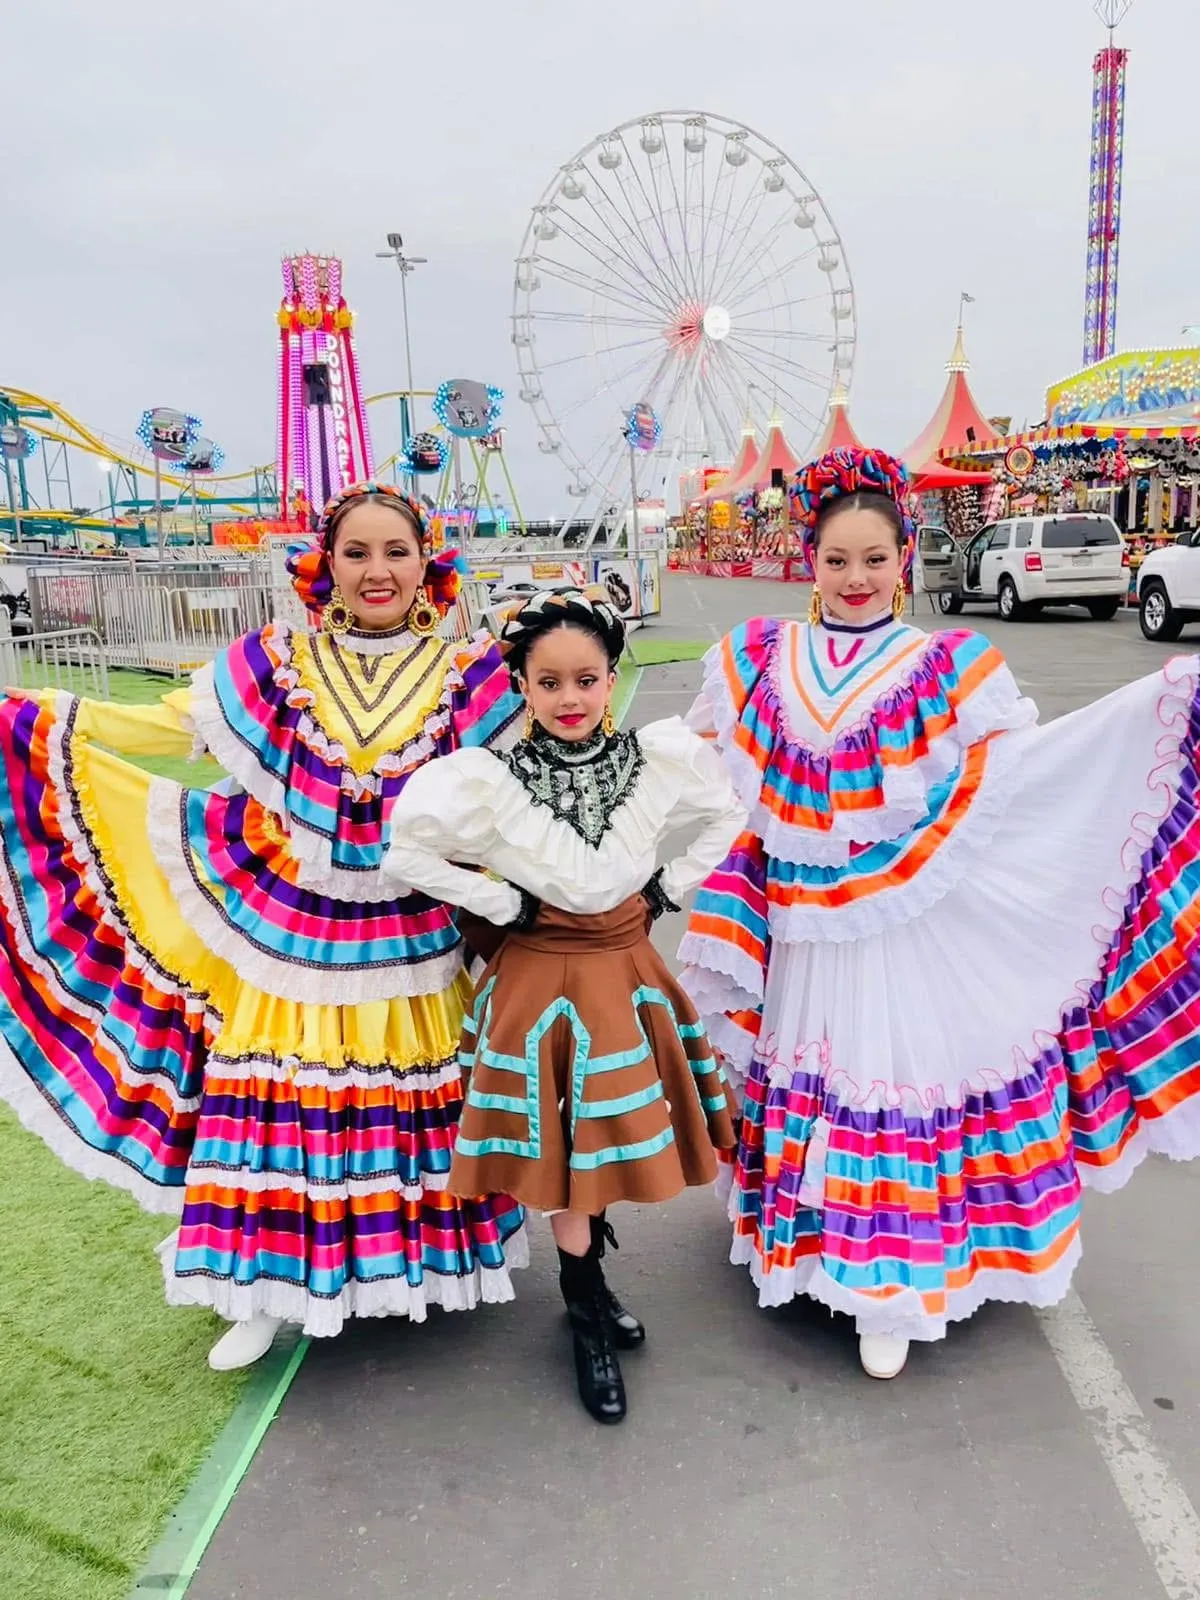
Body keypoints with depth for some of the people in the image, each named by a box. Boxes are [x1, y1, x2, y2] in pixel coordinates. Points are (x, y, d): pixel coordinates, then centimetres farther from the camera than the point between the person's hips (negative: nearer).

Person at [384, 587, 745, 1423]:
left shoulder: (660, 756, -9)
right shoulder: (487, 779, -16)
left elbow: (728, 815, 7)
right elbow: (408, 854, -12)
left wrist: (670, 890, -1)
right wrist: (504, 906, -11)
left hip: (626, 969, 3)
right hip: (543, 977, -3)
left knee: (618, 1135, 17)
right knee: (565, 1147, 8)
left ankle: (588, 1279, 45)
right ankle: (589, 1315, 31)